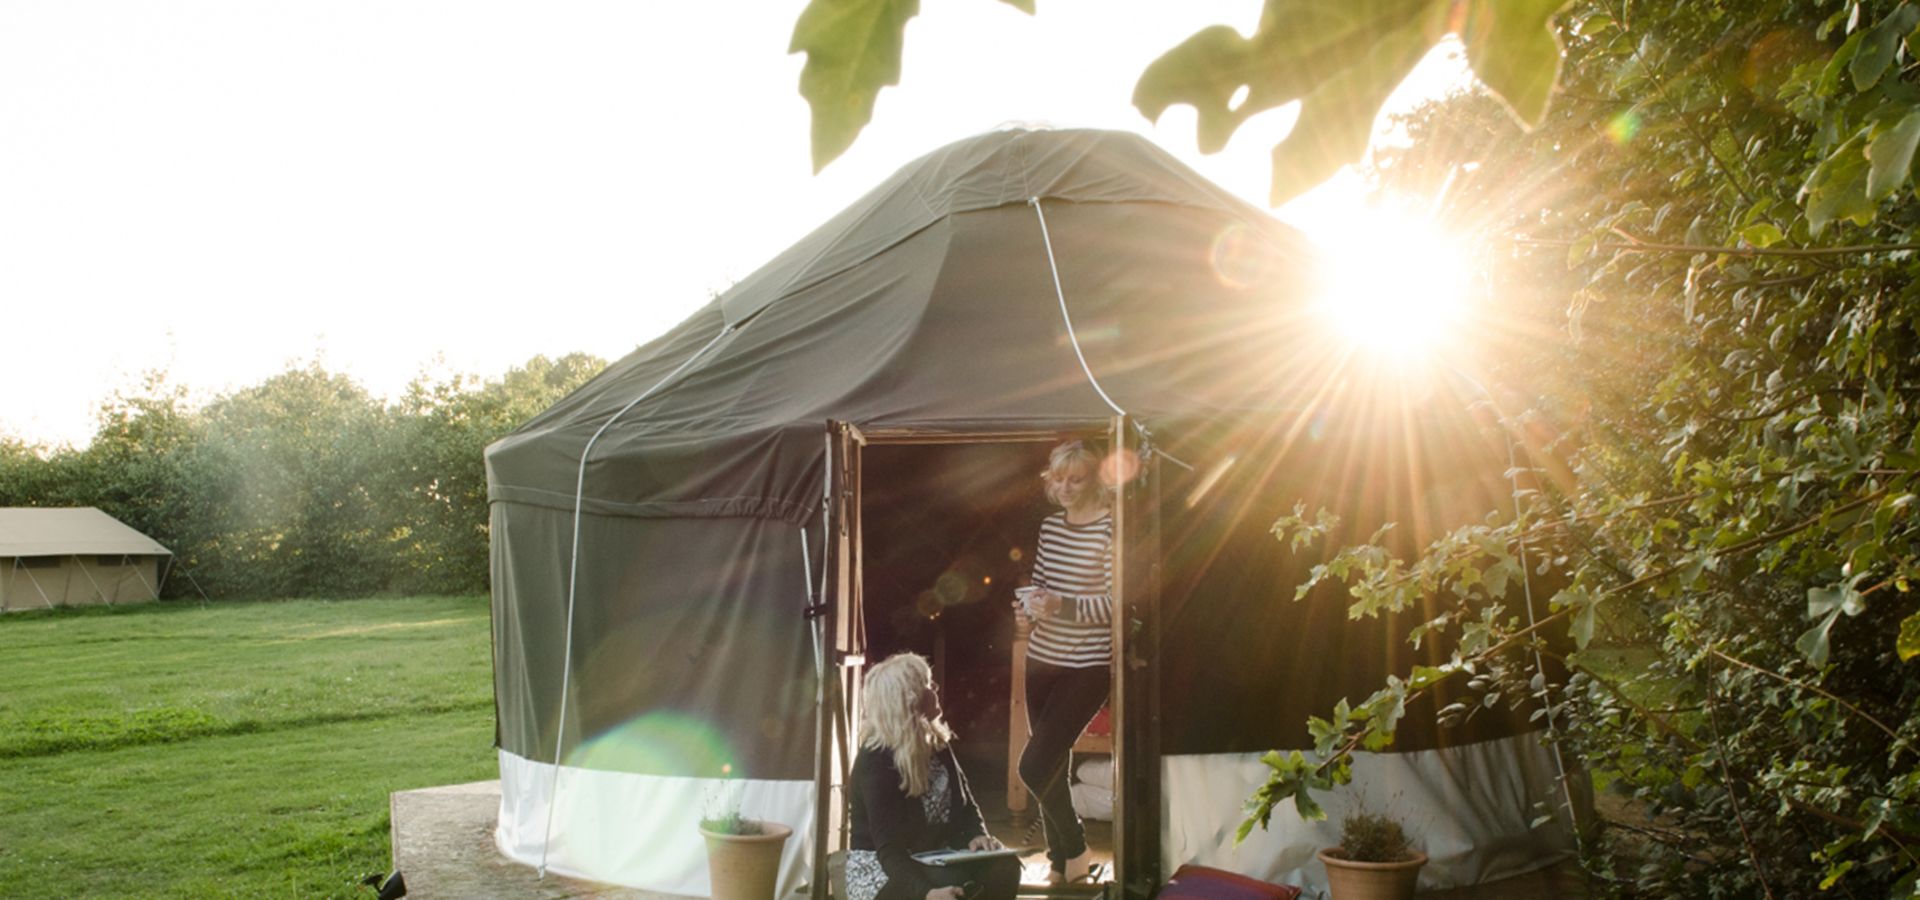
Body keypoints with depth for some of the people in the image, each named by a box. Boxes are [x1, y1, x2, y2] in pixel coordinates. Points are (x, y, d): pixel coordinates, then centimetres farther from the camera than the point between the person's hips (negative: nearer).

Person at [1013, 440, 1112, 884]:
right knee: (1051, 768, 13)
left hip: (1086, 667, -7)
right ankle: (1060, 864, 28)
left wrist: (1062, 605, -26)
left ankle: (1077, 853, 13)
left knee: (1034, 768, -10)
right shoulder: (1050, 526, 9)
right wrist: (1031, 601, -6)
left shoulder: (1110, 529, -12)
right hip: (1043, 660, 7)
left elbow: (1115, 603, -16)